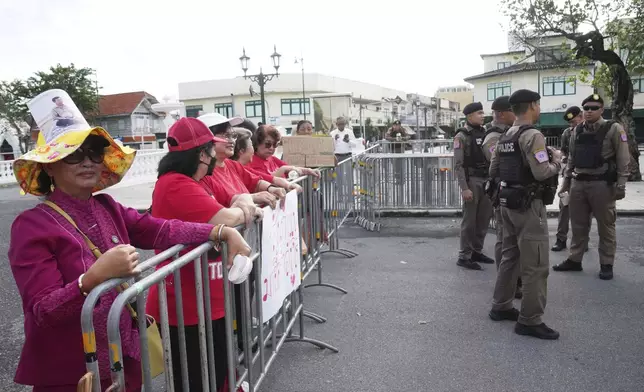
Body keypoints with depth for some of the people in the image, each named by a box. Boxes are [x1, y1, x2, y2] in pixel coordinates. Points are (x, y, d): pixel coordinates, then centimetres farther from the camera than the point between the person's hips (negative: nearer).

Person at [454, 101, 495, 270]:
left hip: (487, 180, 6)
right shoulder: (462, 136, -8)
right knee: (469, 220, -2)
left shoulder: (485, 133, 11)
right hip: (472, 181, -6)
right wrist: (464, 188, -18)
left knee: (484, 219, 11)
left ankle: (477, 251, 24)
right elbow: (458, 165, -12)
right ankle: (464, 256, 6)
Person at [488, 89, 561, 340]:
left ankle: (501, 307, 26)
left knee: (510, 256, 18)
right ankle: (530, 320, 4)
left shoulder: (504, 137, 11)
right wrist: (557, 160, -5)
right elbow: (542, 173, -23)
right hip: (528, 206, -9)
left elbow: (493, 171, 15)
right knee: (535, 265, -2)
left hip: (508, 203, 9)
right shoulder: (532, 135, -15)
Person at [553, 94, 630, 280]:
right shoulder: (576, 131, 10)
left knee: (605, 225, 7)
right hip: (578, 183, 5)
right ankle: (574, 260, 23)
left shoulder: (613, 129, -5)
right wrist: (566, 180, 14)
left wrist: (621, 185, -12)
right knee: (578, 224, 12)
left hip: (602, 184, -5)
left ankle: (606, 264, 17)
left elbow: (623, 159, -7)